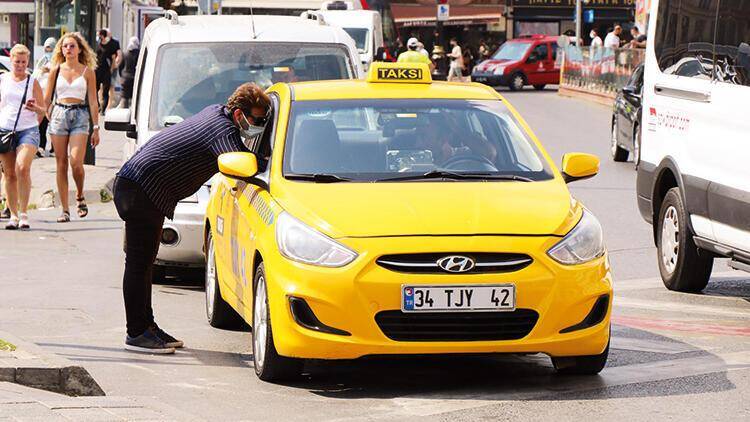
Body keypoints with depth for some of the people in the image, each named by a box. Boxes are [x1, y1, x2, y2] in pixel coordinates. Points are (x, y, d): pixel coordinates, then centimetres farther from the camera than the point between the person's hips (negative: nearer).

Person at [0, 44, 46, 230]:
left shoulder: (32, 82, 5)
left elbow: (43, 110, 8)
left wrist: (35, 108, -14)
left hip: (28, 130, -3)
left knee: (22, 168, -20)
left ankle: (23, 213, -16)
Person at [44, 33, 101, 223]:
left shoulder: (87, 72, 5)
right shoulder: (56, 70, 9)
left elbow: (93, 102, 5)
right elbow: (46, 99, 13)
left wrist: (96, 128, 1)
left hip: (80, 116, -2)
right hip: (59, 115, 2)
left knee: (76, 162, -18)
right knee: (61, 165, 1)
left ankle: (80, 196, 10)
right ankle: (65, 209, 6)